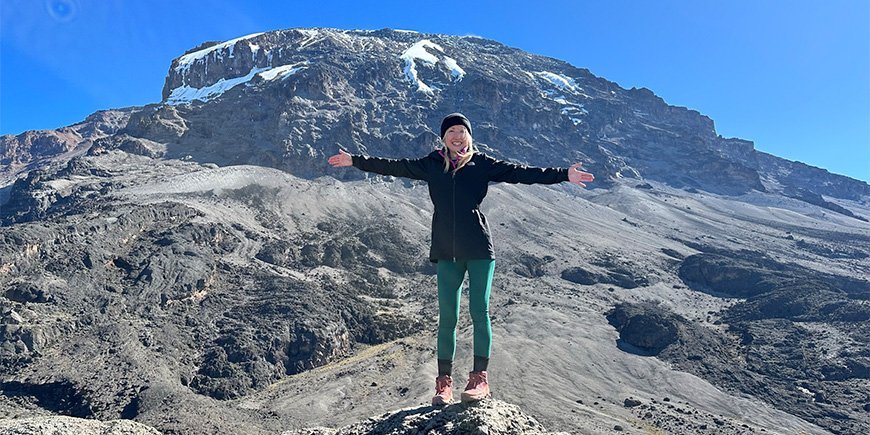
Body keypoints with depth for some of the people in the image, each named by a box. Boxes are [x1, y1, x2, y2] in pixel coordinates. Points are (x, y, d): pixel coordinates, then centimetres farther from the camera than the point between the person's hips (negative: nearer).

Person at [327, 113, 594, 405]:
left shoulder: (482, 164, 5)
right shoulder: (432, 165, 10)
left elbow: (521, 173, 1)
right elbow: (394, 167, 14)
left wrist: (563, 175, -6)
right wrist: (355, 161, 16)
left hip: (479, 249, -1)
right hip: (446, 251, 2)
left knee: (479, 312, -1)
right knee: (447, 317, 4)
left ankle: (480, 379, 9)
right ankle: (444, 382, 12)